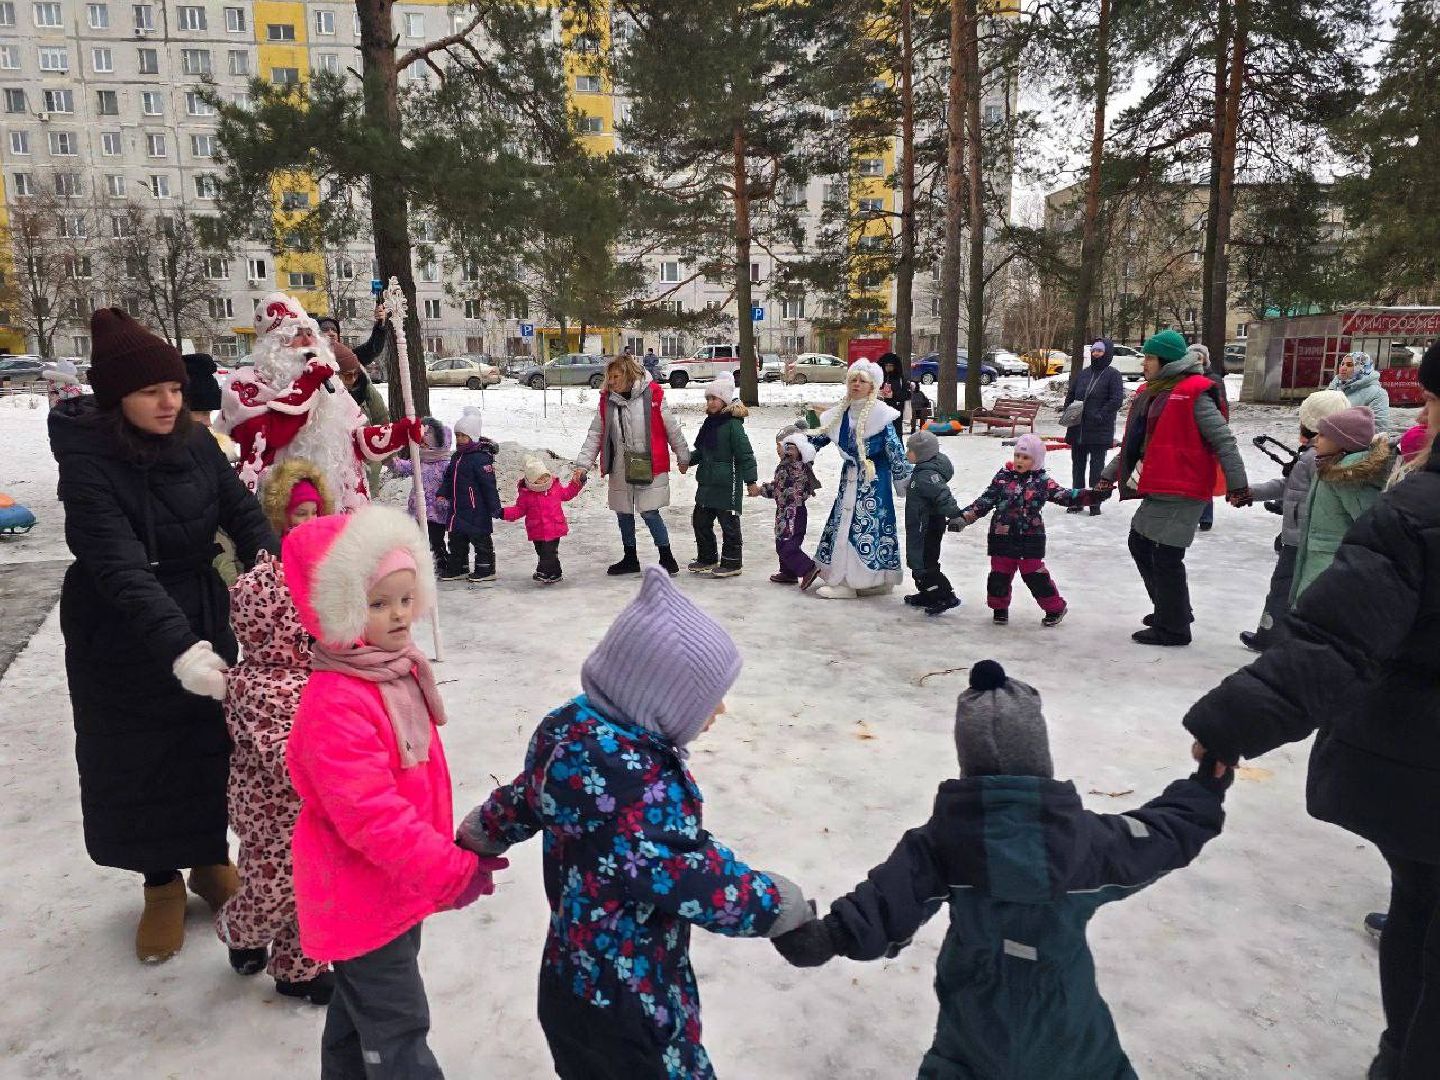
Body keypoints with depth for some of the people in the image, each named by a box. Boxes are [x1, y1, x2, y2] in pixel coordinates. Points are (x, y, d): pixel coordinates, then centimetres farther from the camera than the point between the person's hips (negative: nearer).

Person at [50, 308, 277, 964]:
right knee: (137, 762, 9)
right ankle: (161, 884, 31)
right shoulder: (87, 465, -21)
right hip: (122, 640, -4)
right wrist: (177, 647, -44)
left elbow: (243, 513, -8)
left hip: (202, 621, 4)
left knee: (211, 745, 12)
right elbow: (121, 567, -32)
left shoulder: (195, 443, -6)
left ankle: (210, 861, 35)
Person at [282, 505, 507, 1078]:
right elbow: (371, 817, -31)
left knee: (360, 1003, 28)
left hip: (397, 882, 9)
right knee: (397, 1029, 7)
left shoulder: (399, 670, 0)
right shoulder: (334, 707, -30)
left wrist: (446, 848, 17)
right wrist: (452, 870, -25)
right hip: (363, 895, -9)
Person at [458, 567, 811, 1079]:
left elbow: (524, 799, 13)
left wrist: (477, 838, 32)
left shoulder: (579, 729, -4)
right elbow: (697, 879, -31)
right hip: (623, 1004, -9)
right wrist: (784, 907, -15)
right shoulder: (633, 779, -34)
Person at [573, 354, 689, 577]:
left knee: (649, 512, -6)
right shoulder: (607, 400, 4)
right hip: (619, 469, 5)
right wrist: (583, 464, -5)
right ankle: (630, 559, 30)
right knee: (623, 513, 12)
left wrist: (683, 457, 8)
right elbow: (595, 434, 4)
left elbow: (672, 428, 0)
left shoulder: (653, 394, -8)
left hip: (648, 466, -5)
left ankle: (667, 559, 10)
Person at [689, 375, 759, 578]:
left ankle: (731, 563, 10)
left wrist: (751, 481, -17)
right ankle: (707, 559, 29)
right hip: (707, 483, 9)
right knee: (700, 521, 15)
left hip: (727, 485, -9)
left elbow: (746, 455, -16)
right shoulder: (710, 423, 12)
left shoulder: (733, 424, -15)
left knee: (729, 524, 0)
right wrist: (688, 458, 6)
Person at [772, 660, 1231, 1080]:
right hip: (1066, 1019, 1)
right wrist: (1206, 789, 13)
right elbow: (1165, 835, -2)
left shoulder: (943, 839, -23)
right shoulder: (1083, 835, -19)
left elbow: (886, 904, -26)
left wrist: (823, 937, -22)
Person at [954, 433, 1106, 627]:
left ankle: (1055, 607, 19)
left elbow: (1064, 496, -6)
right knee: (1000, 574, 8)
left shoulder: (1042, 481, -1)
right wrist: (964, 516, -8)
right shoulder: (1003, 477, 1)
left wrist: (1092, 496, -19)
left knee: (1034, 574, 1)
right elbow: (985, 501, 1)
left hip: (1031, 538, -2)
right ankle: (999, 607, 29)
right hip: (1002, 536, 2)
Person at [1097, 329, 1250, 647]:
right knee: (1140, 544, 19)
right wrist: (1109, 476, 17)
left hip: (1182, 492, -10)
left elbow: (1223, 441, -14)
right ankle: (1169, 610, 35)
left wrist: (1238, 485, -15)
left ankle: (1173, 628, 10)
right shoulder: (1150, 393, 13)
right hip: (1157, 489, 10)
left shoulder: (1193, 395, -13)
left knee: (1165, 557, -5)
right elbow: (1133, 443, 20)